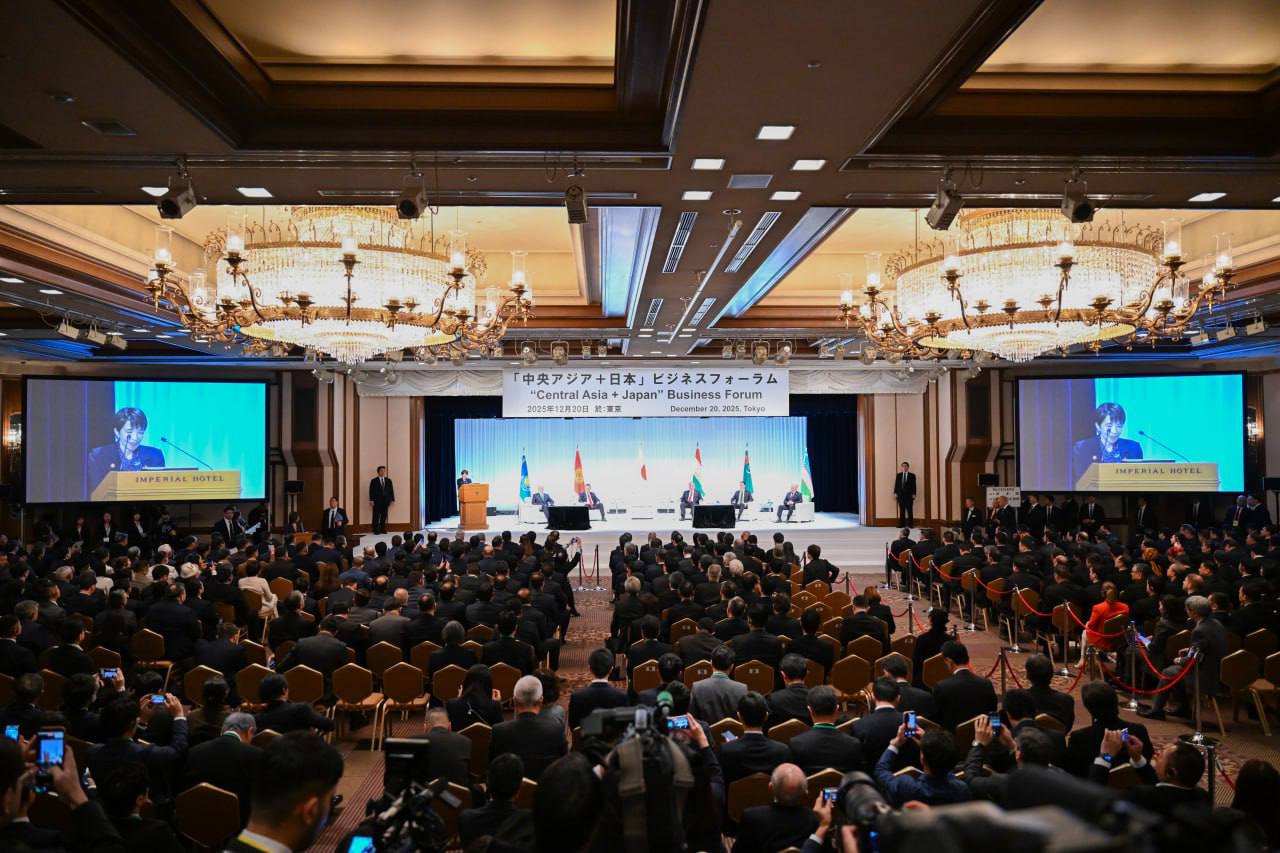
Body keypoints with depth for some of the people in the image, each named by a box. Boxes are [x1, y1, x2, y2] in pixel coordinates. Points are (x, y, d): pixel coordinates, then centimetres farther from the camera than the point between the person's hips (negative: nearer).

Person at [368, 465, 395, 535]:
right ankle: (376, 530, 3)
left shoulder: (388, 480, 12)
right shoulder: (374, 481, 3)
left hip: (386, 501, 3)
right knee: (376, 517, -2)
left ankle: (382, 529, 9)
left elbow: (391, 490, 10)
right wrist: (371, 500, -11)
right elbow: (371, 491, -2)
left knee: (384, 516, 3)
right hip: (377, 501, -3)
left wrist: (392, 499, 3)